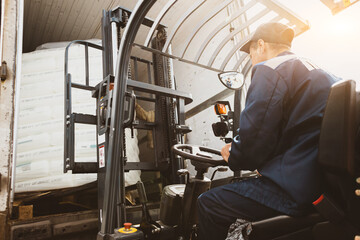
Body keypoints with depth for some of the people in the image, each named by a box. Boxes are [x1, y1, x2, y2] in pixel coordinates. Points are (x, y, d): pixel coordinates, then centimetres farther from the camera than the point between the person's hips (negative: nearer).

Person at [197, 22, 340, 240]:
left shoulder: (271, 69, -9)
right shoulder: (323, 75, 20)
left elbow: (254, 137, -17)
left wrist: (233, 157, 5)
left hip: (296, 189, -10)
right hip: (326, 181, 10)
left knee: (208, 204, -2)